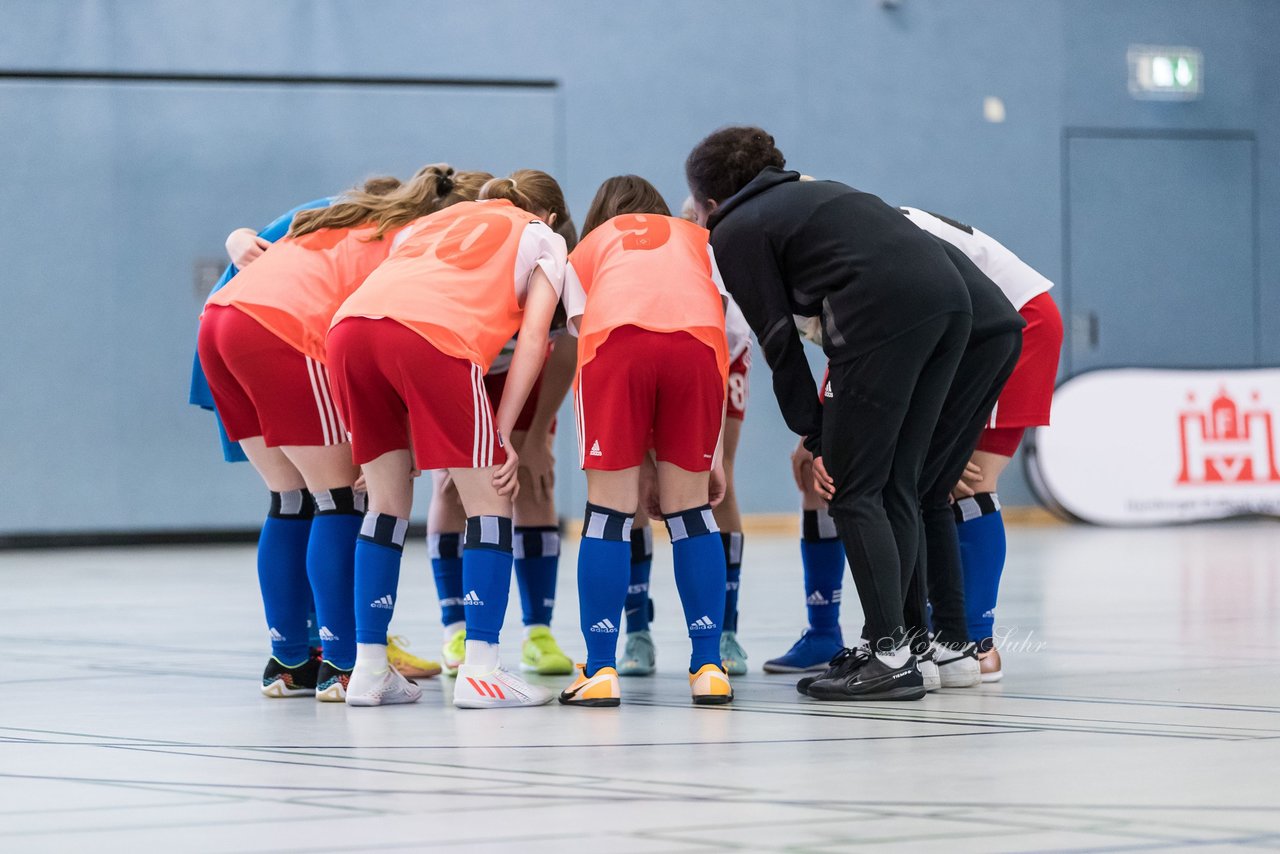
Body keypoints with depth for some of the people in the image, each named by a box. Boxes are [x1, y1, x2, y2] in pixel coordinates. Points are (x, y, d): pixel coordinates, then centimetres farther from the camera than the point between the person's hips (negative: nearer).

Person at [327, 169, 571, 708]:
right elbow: (533, 335, 12)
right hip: (435, 337, -5)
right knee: (489, 500, 6)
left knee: (387, 503, 17)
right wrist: (502, 435, 8)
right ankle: (480, 671, -2)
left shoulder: (433, 222, 39)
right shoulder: (543, 238, 27)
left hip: (350, 324, 5)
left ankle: (369, 669, 15)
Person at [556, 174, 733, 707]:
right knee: (690, 505, 12)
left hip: (615, 337, -1)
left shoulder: (586, 250, 35)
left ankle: (601, 672, 2)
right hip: (697, 339, 1)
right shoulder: (697, 239, 37)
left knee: (608, 507, 6)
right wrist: (712, 455, 23)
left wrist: (640, 466, 23)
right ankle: (709, 669, 9)